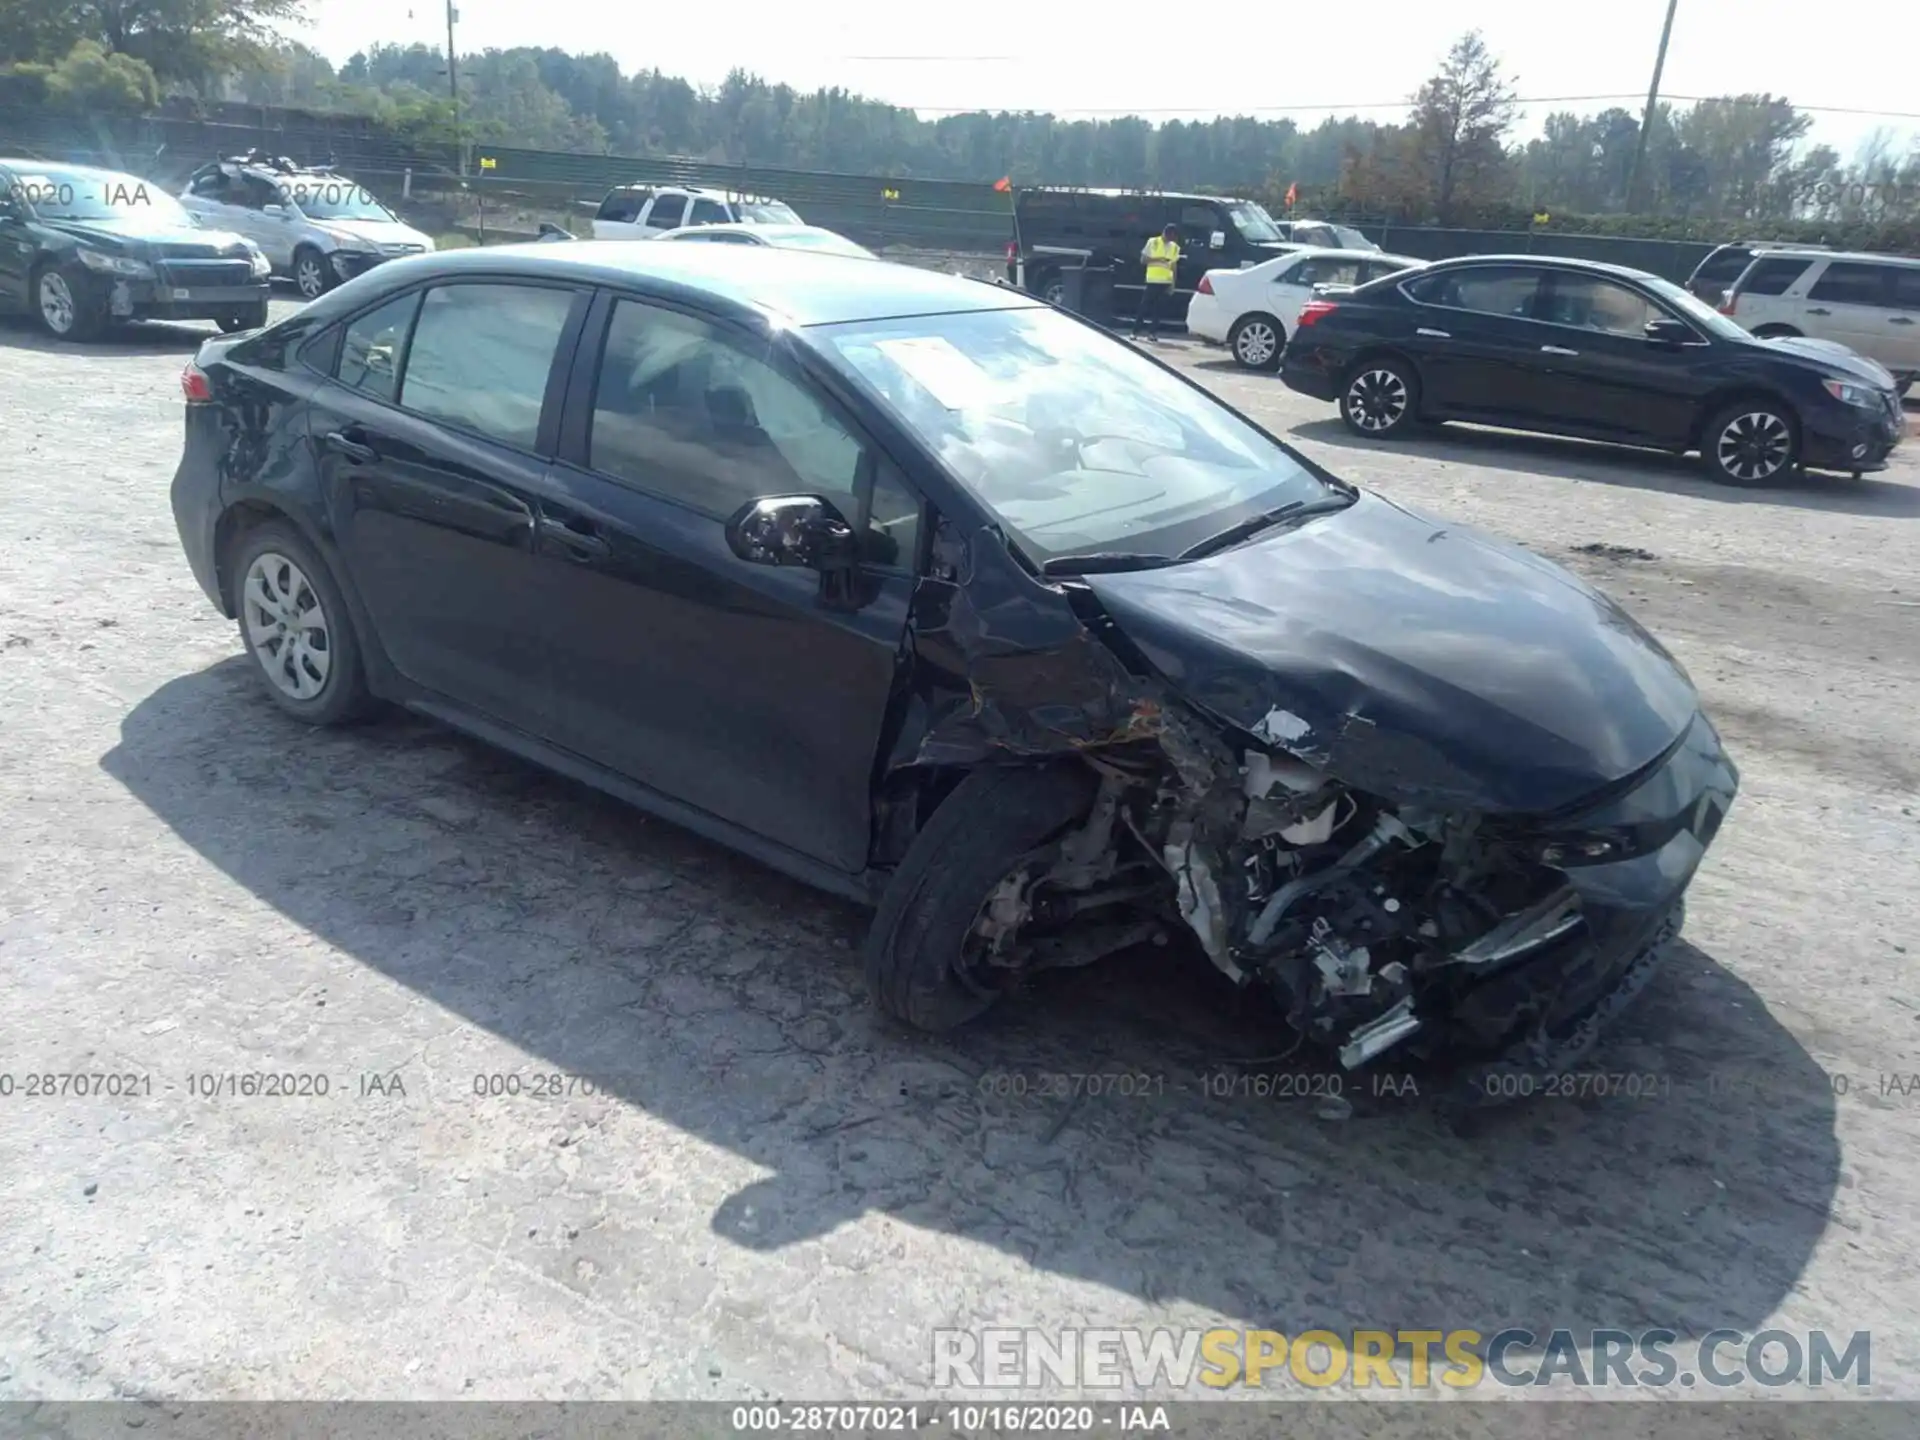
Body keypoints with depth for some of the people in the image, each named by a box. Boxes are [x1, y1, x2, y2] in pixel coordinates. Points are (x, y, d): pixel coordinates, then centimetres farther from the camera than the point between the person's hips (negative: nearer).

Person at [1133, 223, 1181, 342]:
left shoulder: (1175, 247, 9)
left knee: (1158, 309, 2)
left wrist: (1173, 284, 5)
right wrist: (1158, 259, -16)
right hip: (1152, 281, -3)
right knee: (1144, 307, -3)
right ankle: (1135, 331, 4)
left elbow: (1174, 266, 12)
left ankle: (1152, 332, 7)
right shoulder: (1153, 242, -2)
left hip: (1166, 282, 3)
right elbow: (1143, 260, -3)